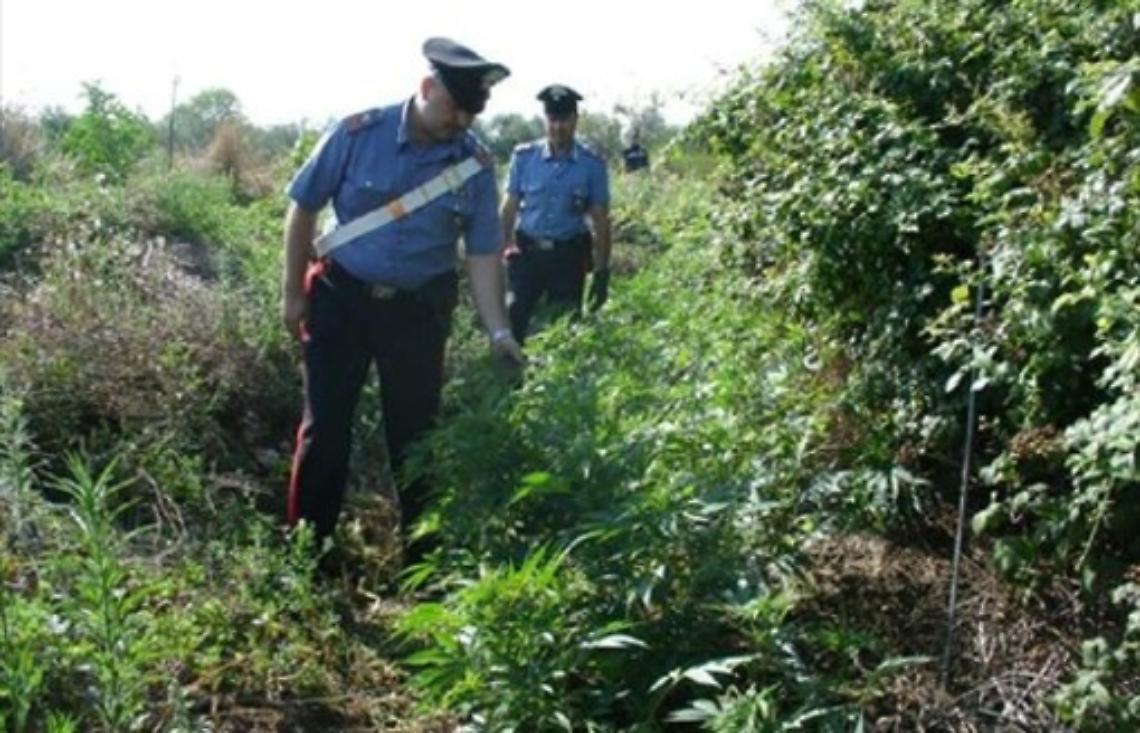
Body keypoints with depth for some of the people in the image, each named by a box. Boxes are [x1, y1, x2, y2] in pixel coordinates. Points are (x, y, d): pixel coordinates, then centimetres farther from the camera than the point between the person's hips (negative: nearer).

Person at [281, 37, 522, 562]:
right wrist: (293, 293, -2)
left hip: (419, 311, 2)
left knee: (415, 433, 11)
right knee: (325, 428, 5)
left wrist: (499, 331, -11)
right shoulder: (358, 135, -13)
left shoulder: (476, 167, -6)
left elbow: (483, 254, -2)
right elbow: (303, 208, -4)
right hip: (341, 298, -1)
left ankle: (422, 559, 24)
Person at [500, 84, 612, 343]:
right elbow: (509, 208, 5)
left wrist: (602, 272, -2)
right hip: (527, 252, 0)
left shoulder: (592, 165, -2)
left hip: (569, 256, 0)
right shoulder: (524, 157, 0)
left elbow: (601, 220, 1)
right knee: (511, 318, -3)